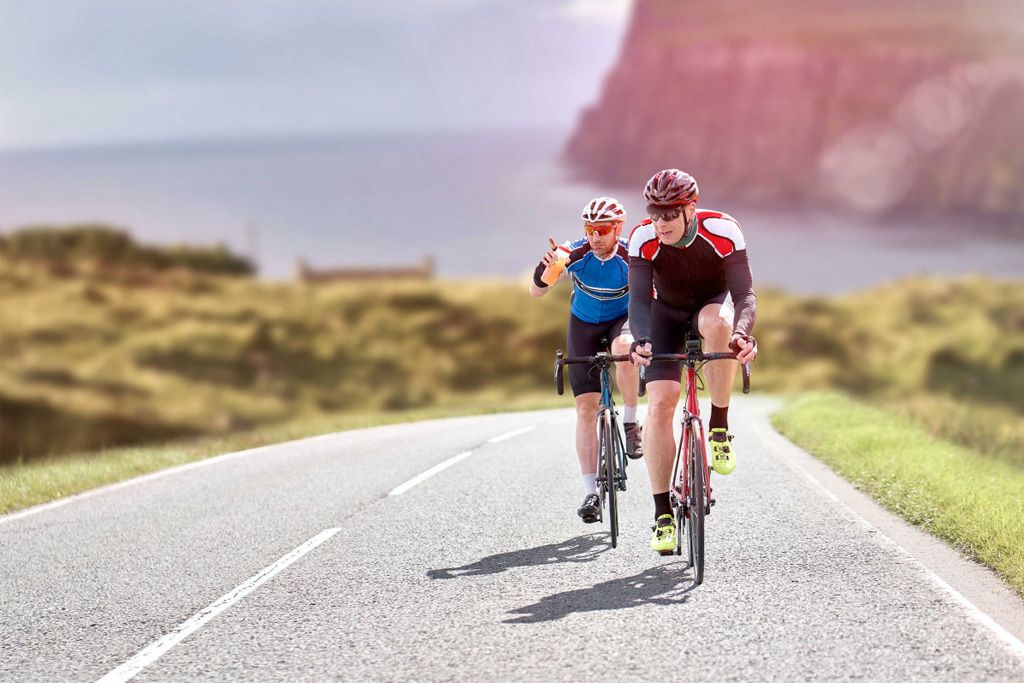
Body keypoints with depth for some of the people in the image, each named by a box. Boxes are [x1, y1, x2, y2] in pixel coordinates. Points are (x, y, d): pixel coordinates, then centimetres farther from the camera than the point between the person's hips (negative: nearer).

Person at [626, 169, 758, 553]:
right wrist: (641, 340, -51)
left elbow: (744, 292, -32)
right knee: (660, 403, -16)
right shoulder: (644, 238, -26)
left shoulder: (722, 230, -29)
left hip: (713, 304, -1)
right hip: (667, 314, 1)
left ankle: (719, 429, -23)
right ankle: (662, 514, -9)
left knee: (718, 323, -39)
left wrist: (743, 333, -52)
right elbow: (639, 298, -31)